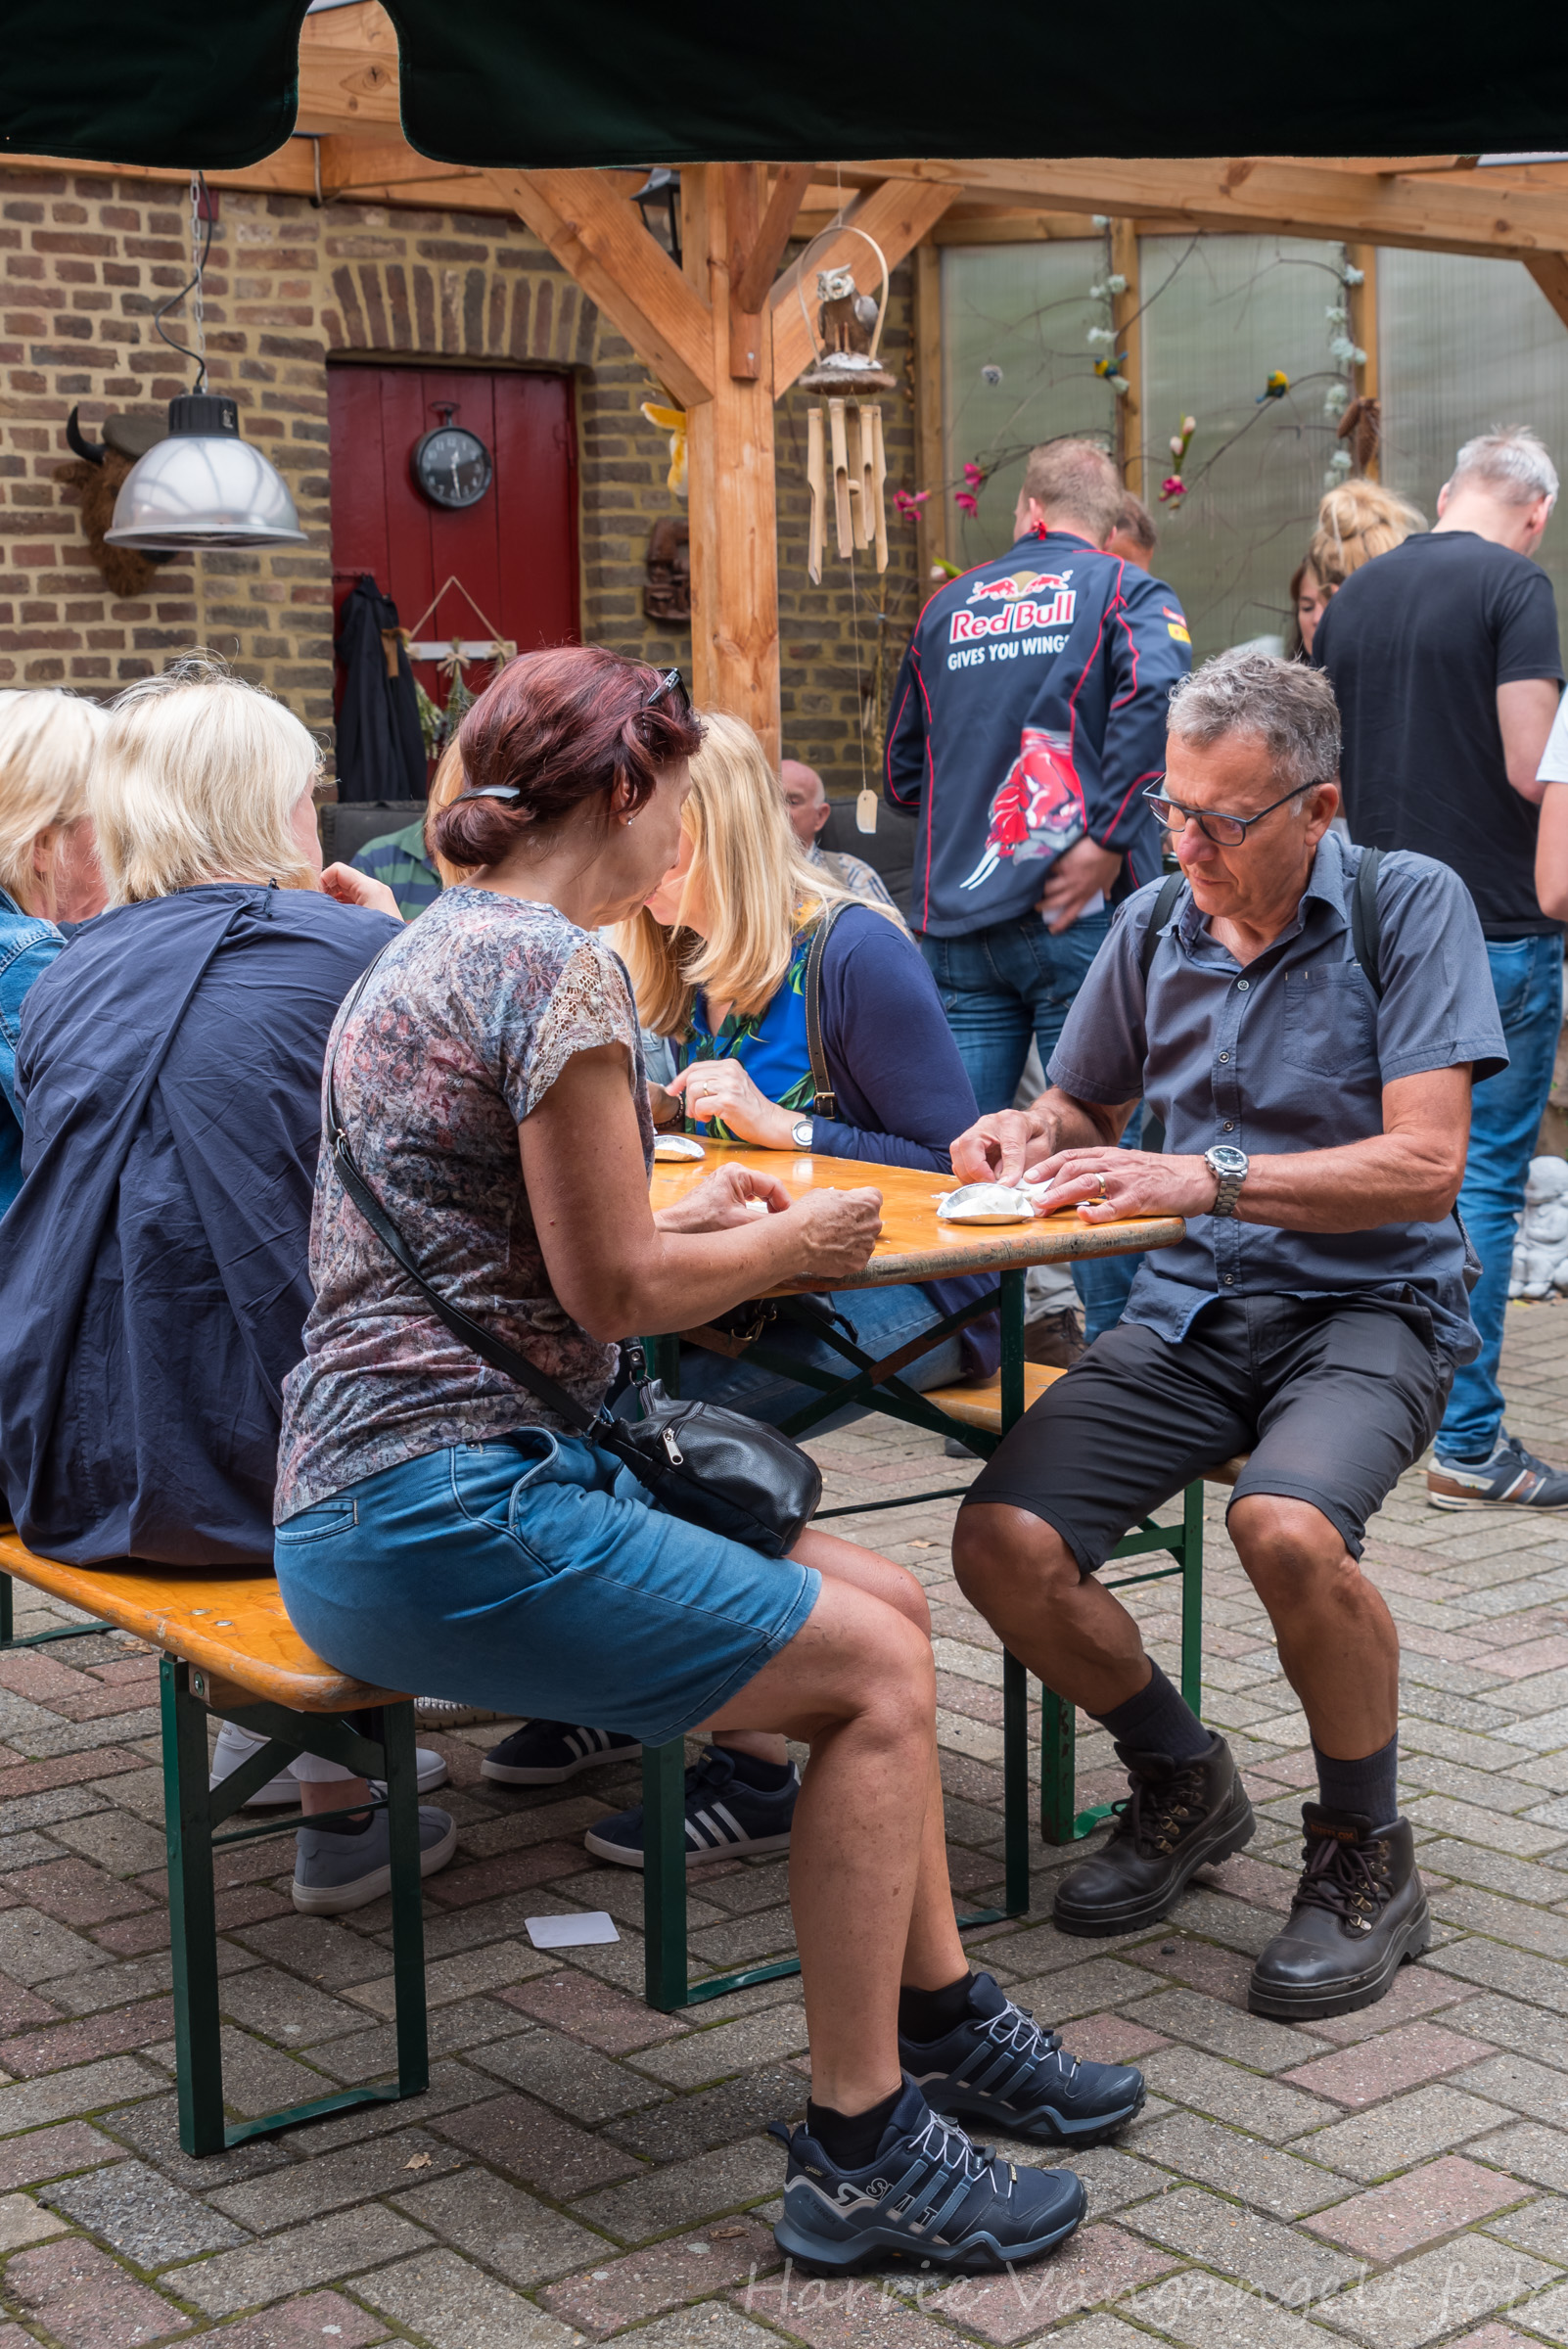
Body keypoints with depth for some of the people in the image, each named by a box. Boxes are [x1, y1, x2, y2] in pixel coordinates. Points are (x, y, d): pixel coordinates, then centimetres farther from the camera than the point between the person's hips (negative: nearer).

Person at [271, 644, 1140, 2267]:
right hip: (436, 1509, -10)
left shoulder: (448, 942, 17)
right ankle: (858, 2150, -1)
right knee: (878, 1668, -8)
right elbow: (614, 1294, -15)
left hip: (377, 1491, 10)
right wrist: (798, 1242, 1)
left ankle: (941, 2017, 21)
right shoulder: (559, 965, -15)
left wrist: (690, 1219, 20)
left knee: (882, 1607, 11)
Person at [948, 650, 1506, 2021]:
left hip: (1369, 1307, -5)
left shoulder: (1410, 907, -6)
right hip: (1191, 1308, 5)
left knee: (1287, 1527, -36)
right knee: (1003, 1548, -17)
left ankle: (1368, 1861, -8)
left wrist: (1207, 1176, -25)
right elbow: (1081, 1109, 23)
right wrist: (1025, 1136, -1)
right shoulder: (1155, 928, 9)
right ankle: (1184, 1784, 12)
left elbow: (1425, 1164, -16)